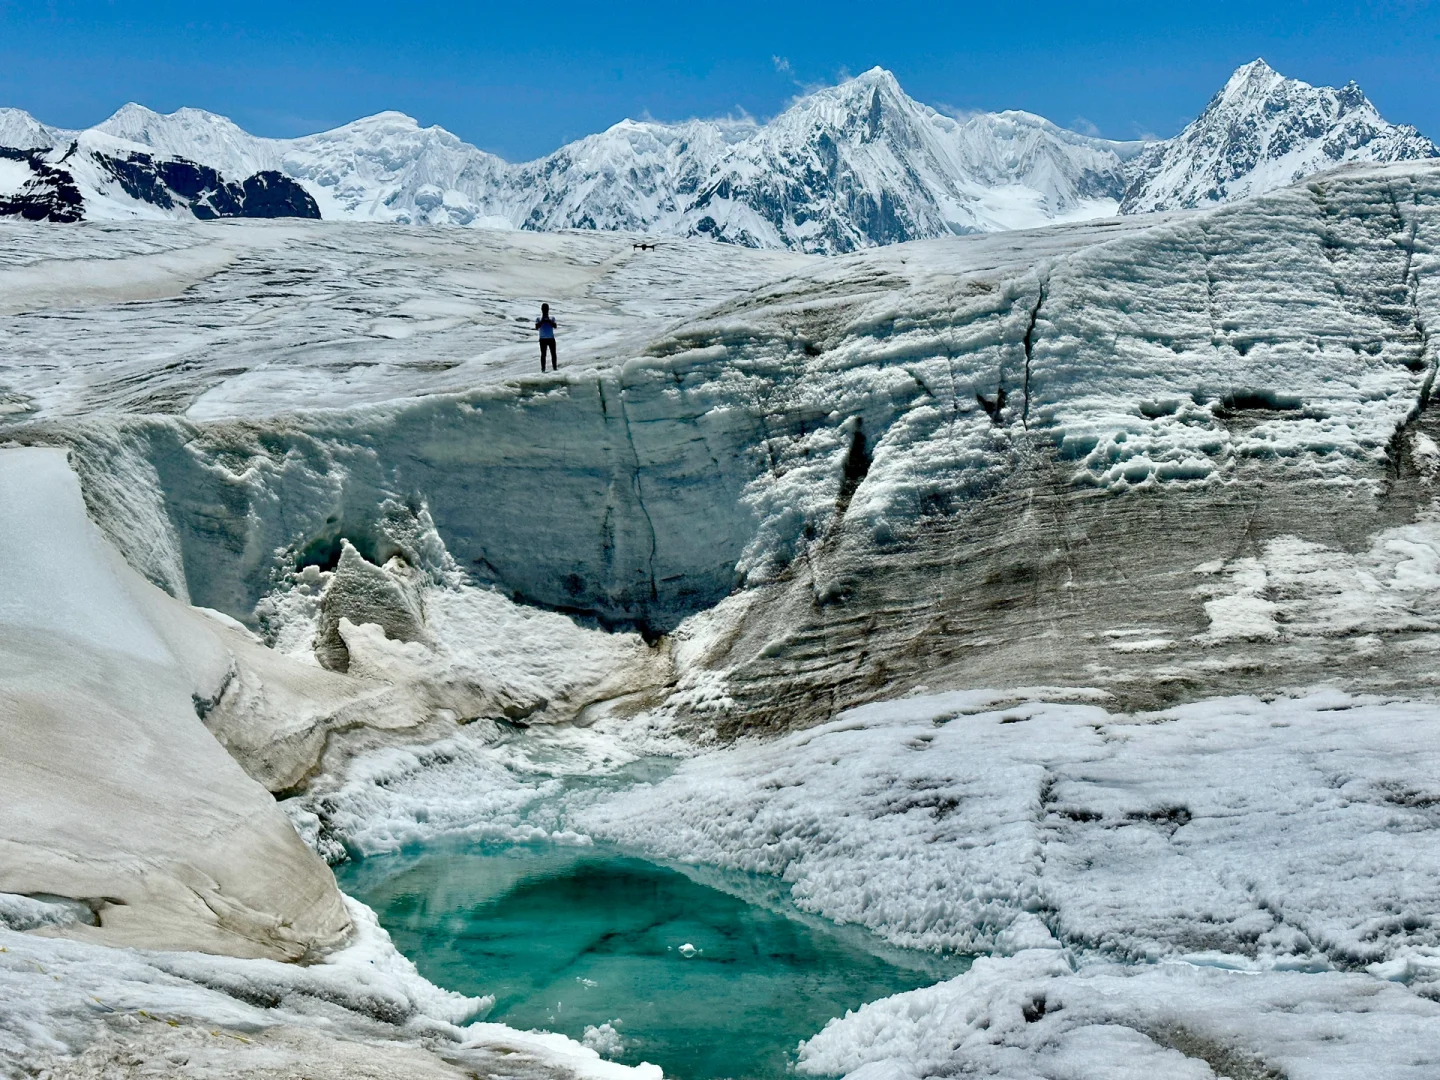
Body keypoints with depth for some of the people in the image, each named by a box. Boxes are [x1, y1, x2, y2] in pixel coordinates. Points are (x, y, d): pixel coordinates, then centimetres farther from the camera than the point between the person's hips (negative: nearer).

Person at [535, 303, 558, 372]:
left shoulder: (551, 318, 8)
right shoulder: (539, 319, 5)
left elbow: (555, 326, -6)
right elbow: (537, 327, -8)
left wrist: (549, 321, -16)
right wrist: (542, 321, -15)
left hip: (551, 338, 1)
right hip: (543, 339, -1)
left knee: (553, 353, 0)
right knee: (543, 354, -2)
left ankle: (555, 367, 5)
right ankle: (543, 369, -1)